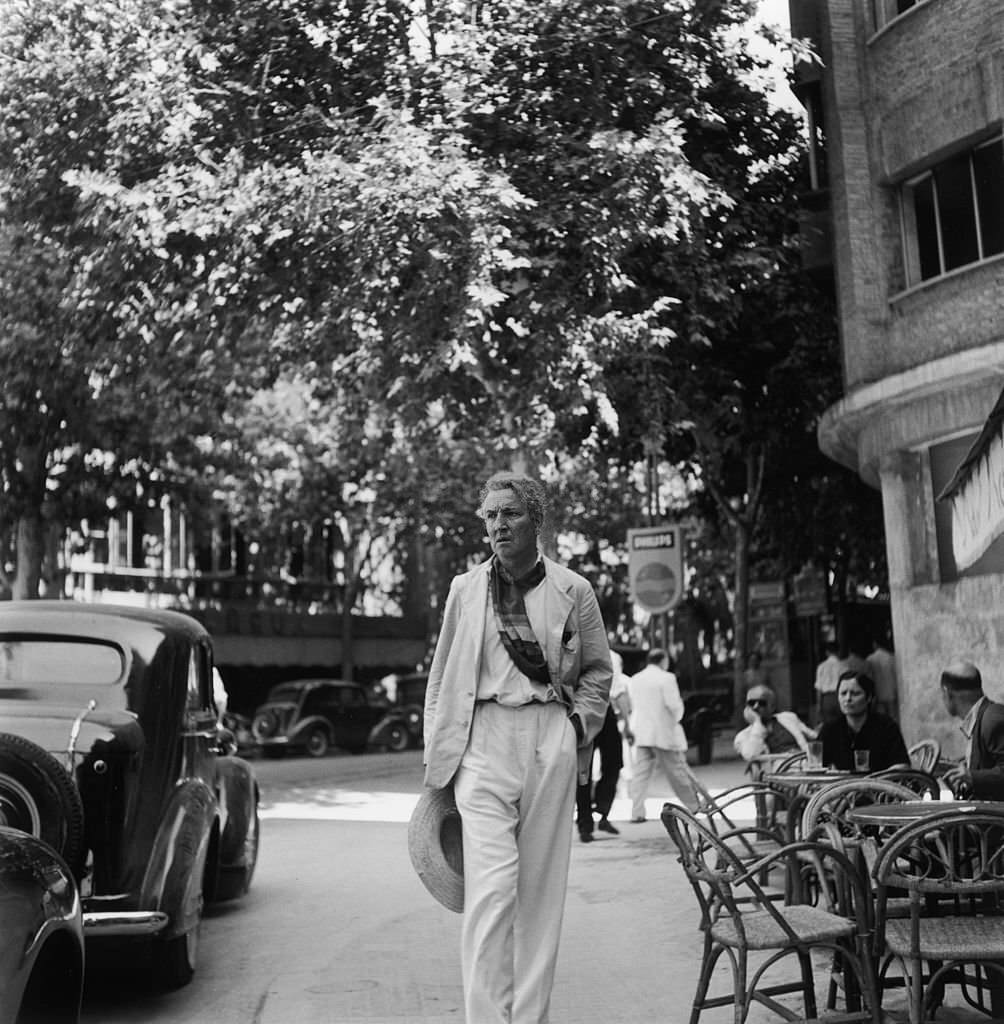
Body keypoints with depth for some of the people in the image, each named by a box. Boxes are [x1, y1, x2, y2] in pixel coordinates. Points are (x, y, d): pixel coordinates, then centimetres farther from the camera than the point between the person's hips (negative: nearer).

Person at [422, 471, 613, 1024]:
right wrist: (438, 750, 8)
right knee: (490, 887, -11)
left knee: (542, 886, 5)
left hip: (551, 740, 1)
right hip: (483, 738, 0)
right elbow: (440, 678, 13)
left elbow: (598, 670, 16)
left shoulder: (572, 589, 6)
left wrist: (580, 722, 3)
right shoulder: (465, 589, 8)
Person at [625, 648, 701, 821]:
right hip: (665, 733, -4)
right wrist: (676, 719, 4)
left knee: (640, 773, 3)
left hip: (641, 733, 4)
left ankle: (637, 812, -4)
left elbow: (631, 706, 9)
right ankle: (695, 806, 20)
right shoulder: (666, 678, -9)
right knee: (677, 771, 7)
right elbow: (673, 704, -14)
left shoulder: (633, 680, 9)